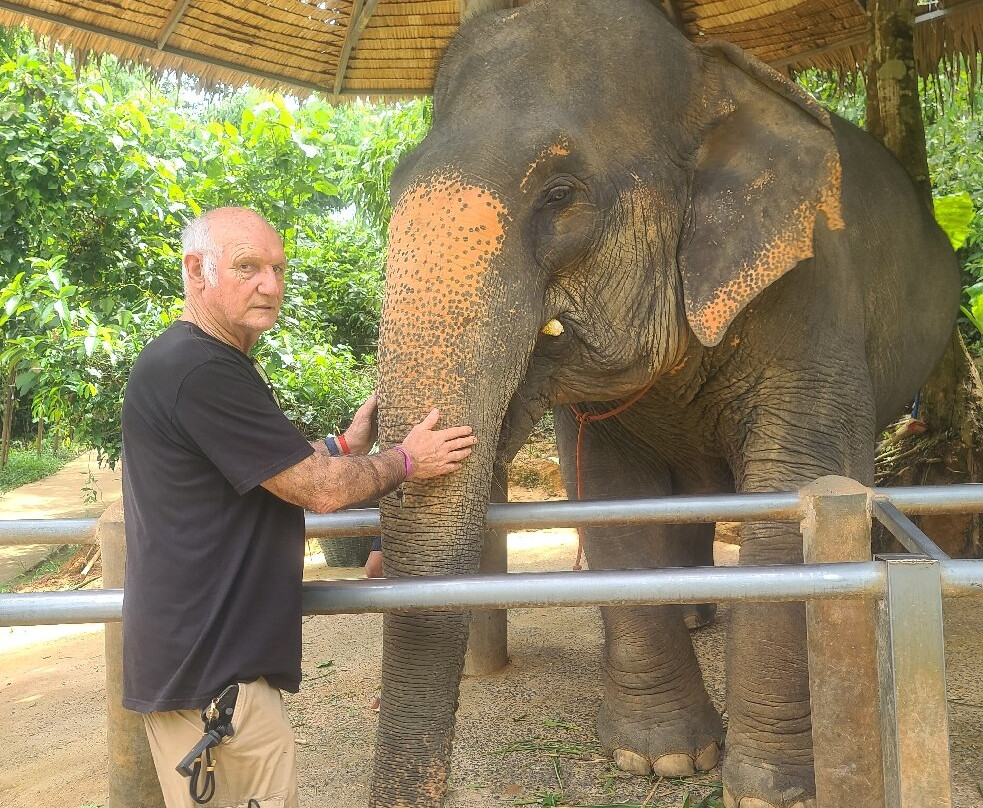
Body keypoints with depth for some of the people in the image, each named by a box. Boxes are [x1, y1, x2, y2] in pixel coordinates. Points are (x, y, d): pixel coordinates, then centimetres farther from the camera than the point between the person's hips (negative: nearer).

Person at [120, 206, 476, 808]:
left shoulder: (213, 363, 15)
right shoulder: (199, 370, -21)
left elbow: (274, 469, 23)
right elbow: (319, 490, -17)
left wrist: (347, 446, 13)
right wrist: (406, 462, -2)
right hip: (209, 669, -11)